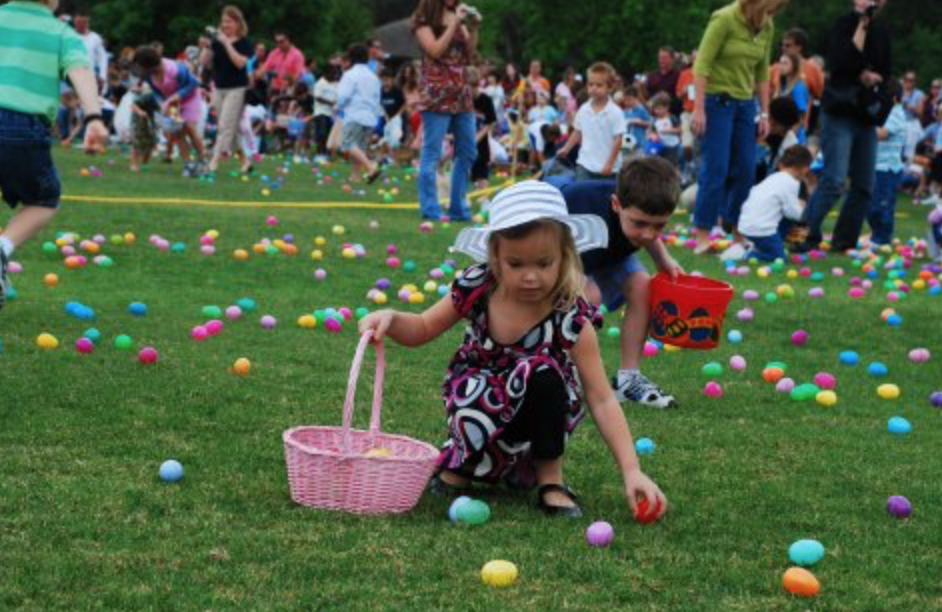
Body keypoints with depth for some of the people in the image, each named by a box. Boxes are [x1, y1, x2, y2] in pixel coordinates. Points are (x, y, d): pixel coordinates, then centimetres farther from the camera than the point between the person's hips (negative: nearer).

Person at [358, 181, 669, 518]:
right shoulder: (477, 287, -15)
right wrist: (391, 319, -20)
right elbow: (423, 329, 3)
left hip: (536, 412, -1)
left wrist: (631, 471, -31)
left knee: (543, 372, -34)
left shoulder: (571, 319, -23)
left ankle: (550, 477, -12)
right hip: (479, 407, 1)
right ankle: (465, 462, 2)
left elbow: (601, 400, -22)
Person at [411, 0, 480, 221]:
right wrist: (455, 23, -13)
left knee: (468, 153, 9)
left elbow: (469, 56, 11)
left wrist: (473, 29, -2)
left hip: (461, 93, 7)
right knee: (432, 154, -6)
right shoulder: (424, 19, -1)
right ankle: (430, 209, -4)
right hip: (437, 94, -7)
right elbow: (435, 51, -13)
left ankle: (459, 208, 16)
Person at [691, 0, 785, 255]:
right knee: (715, 169, -8)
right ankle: (703, 236, -3)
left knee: (745, 170, 3)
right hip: (717, 101, -6)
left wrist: (764, 113, 9)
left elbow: (762, 73, 11)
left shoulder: (767, 28, 4)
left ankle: (733, 229, 15)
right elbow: (702, 64, -15)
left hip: (744, 104, 6)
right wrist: (699, 110, -18)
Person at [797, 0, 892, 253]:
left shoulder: (881, 32, 14)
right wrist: (862, 25, -14)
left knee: (865, 185, 4)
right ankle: (807, 235, -10)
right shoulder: (845, 24, -3)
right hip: (840, 113, -6)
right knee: (834, 180, -17)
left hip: (867, 117, 6)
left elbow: (886, 73, 10)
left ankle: (844, 240, 13)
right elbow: (842, 62, -19)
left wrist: (871, 77, -10)